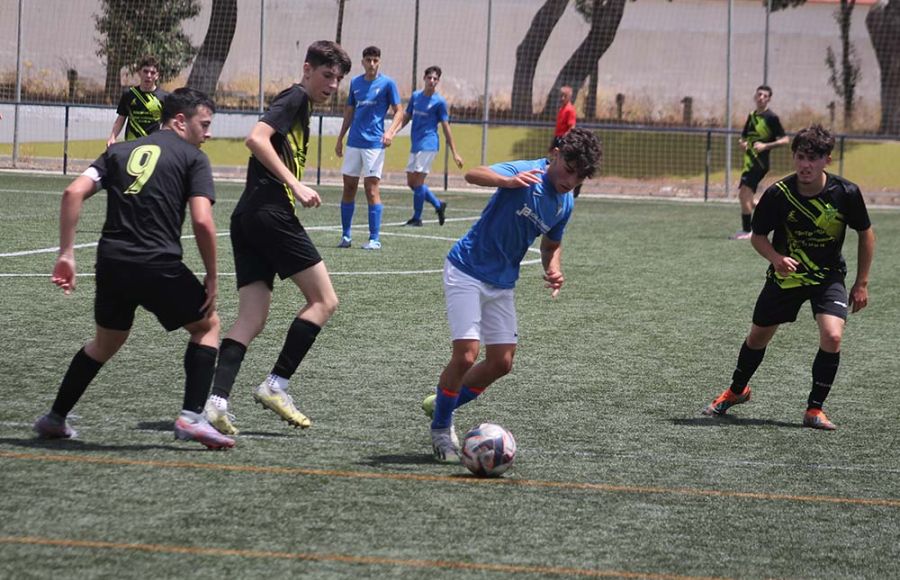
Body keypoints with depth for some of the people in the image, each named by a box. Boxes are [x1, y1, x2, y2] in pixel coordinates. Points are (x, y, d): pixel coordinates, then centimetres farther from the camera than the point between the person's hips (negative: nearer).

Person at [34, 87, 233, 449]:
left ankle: (55, 418, 30)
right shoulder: (192, 158, 5)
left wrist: (66, 254, 5)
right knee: (206, 325, 18)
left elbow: (74, 193, 5)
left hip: (111, 264, 5)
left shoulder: (121, 151, 18)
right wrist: (212, 277, 1)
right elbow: (202, 221, -9)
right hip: (159, 265, -5)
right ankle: (190, 417, 3)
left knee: (106, 341, 28)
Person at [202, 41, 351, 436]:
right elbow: (256, 139, -18)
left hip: (247, 217, 9)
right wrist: (296, 187, -21)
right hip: (271, 212, -9)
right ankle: (276, 384, -5)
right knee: (324, 300, -2)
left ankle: (216, 399, -13)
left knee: (251, 318, 2)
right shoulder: (295, 98, -4)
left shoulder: (299, 106, 25)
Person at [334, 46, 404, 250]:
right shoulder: (355, 83, 10)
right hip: (353, 142, 5)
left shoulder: (387, 83, -3)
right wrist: (340, 139, 17)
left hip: (374, 143, -5)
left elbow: (398, 112, -2)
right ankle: (346, 236, 13)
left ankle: (375, 239, -5)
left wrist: (390, 132, -18)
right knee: (349, 187, 5)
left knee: (371, 188, -8)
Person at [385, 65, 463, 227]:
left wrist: (455, 154, -3)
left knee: (418, 180, -10)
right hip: (415, 145, 7)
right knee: (411, 182, 8)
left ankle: (417, 218, -2)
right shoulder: (415, 96, 11)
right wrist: (393, 133, -1)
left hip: (428, 145, -7)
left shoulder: (439, 102, -5)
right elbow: (405, 118, 17)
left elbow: (446, 128, -2)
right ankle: (438, 204, 23)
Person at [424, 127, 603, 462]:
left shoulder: (564, 204, 2)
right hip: (466, 271, -7)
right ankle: (440, 428, 6)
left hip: (502, 283, 7)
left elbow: (551, 244, 20)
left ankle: (442, 404, 28)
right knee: (466, 355, -15)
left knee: (502, 363, 5)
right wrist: (509, 181, -56)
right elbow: (473, 175, -36)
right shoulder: (527, 174, -20)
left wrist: (553, 268, -2)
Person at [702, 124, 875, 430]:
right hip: (785, 276, 1)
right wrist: (776, 258, -27)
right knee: (758, 337, 14)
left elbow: (866, 234, -2)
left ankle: (814, 409, -5)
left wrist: (861, 284, -1)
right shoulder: (778, 194, -20)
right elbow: (758, 236, -6)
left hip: (829, 277, -1)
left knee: (832, 337, -23)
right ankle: (736, 390, 44)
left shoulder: (846, 193, -20)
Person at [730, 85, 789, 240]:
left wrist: (765, 145, -20)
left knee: (745, 193, -16)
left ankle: (746, 231, -11)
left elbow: (784, 139, -10)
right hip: (750, 161, 9)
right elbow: (744, 137, 24)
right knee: (743, 196, 11)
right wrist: (743, 143, 0)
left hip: (760, 162, -9)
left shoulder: (771, 118, -8)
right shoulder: (752, 116, 14)